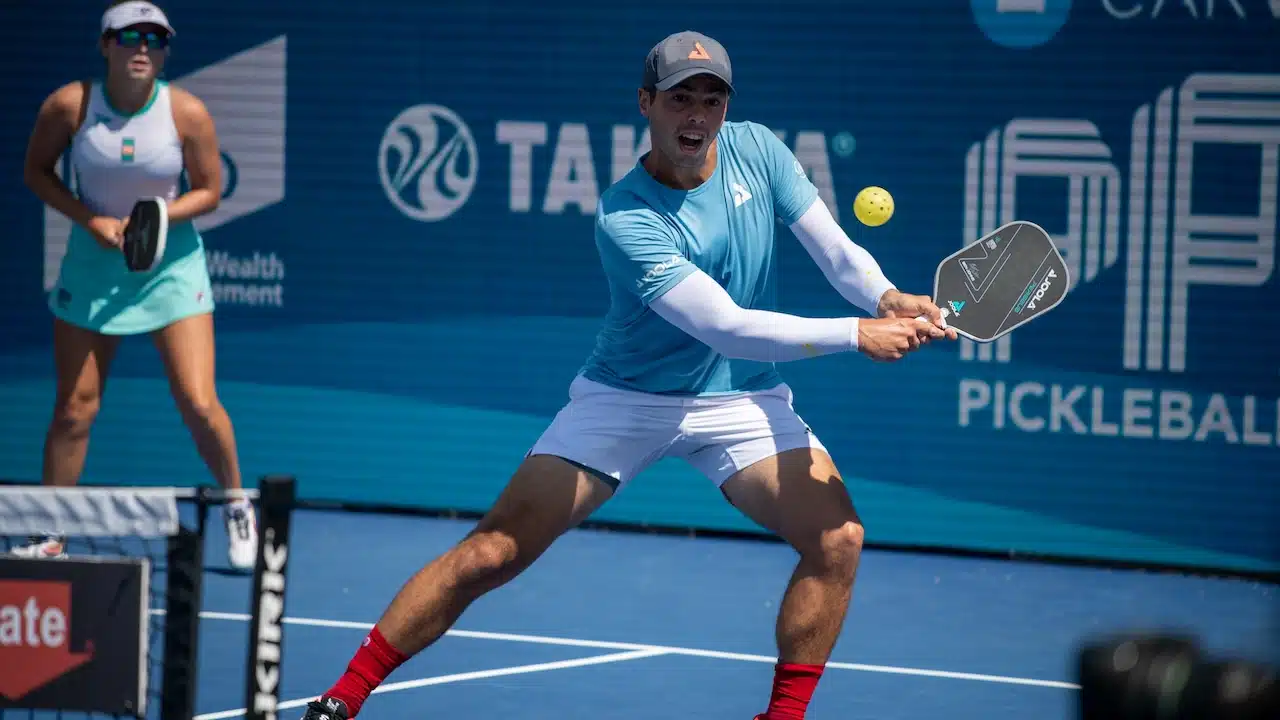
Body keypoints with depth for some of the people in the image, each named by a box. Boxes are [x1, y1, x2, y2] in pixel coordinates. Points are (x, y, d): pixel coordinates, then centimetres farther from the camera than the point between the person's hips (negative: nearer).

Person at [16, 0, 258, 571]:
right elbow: (37, 171, 0)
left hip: (172, 265, -1)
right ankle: (48, 535, 15)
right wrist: (91, 219, -14)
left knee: (198, 405, -10)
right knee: (74, 410, 2)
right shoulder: (69, 105, -12)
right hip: (93, 266, 1)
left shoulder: (187, 113, -13)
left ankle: (237, 508, 14)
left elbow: (209, 191, -3)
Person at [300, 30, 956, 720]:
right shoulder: (626, 220, -24)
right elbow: (727, 327, -30)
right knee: (491, 554, -9)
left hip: (742, 400, 4)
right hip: (624, 398, -4)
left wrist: (889, 299, -28)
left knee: (837, 538, -18)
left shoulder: (757, 151, -7)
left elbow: (837, 251, -6)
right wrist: (858, 334, -32)